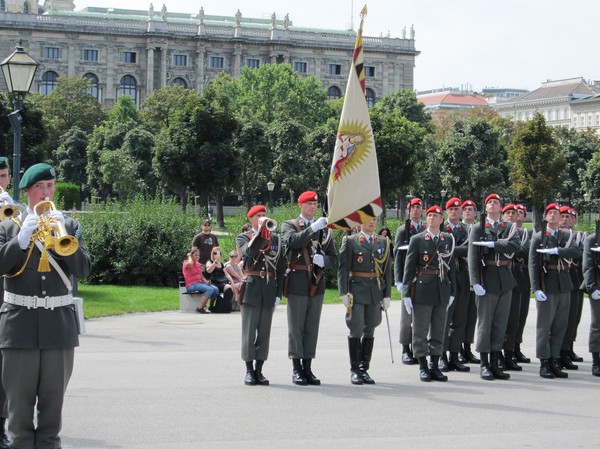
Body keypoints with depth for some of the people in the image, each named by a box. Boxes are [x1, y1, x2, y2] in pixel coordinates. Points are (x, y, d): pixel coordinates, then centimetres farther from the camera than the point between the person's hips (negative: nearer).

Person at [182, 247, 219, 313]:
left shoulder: (198, 264, 20)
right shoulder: (186, 262, -2)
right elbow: (190, 264, -29)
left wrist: (206, 282, 2)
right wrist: (189, 256, -9)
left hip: (200, 283, 7)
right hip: (191, 285, -7)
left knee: (215, 289, -16)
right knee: (210, 289, -29)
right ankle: (199, 308, -27)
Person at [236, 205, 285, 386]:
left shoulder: (275, 238, 13)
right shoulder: (243, 237, 6)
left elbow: (281, 267, 11)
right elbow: (249, 252, -18)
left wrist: (278, 293, 4)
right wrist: (261, 231, -18)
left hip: (269, 288, 3)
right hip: (251, 288, -3)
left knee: (264, 331, 4)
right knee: (249, 330, -1)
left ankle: (259, 370, 10)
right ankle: (249, 371, 4)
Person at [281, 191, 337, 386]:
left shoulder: (324, 229, 15)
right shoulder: (289, 225, 3)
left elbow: (333, 256, 14)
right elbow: (292, 240, -20)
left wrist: (323, 260, -7)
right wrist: (313, 228, -27)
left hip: (317, 282, 4)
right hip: (297, 281, -4)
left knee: (312, 327, 6)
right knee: (296, 326, -1)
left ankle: (307, 368, 12)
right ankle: (296, 369, 3)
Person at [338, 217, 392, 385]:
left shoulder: (383, 243, 12)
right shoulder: (350, 242, 0)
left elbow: (387, 270, 12)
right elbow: (343, 268, -3)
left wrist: (387, 295, 7)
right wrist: (344, 292, -11)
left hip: (375, 293, 4)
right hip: (357, 292, -4)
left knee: (369, 331, 6)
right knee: (356, 331, -3)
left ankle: (364, 369, 13)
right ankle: (355, 371, 4)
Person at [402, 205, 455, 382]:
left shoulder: (448, 239, 9)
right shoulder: (417, 240, 0)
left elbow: (451, 266, 12)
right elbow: (409, 267, -2)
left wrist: (452, 292, 9)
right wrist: (406, 293, -7)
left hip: (442, 291, 3)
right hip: (422, 289, -3)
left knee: (438, 331, 8)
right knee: (420, 331, 0)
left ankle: (435, 367, 16)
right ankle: (423, 367, 7)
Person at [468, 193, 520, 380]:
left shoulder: (509, 228, 12)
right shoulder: (478, 228, 3)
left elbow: (515, 245, -9)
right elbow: (473, 257, -6)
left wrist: (492, 244, -17)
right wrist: (475, 282, -15)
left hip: (505, 280, 4)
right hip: (487, 279, -4)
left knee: (500, 323, 6)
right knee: (484, 322, -1)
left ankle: (494, 364, 12)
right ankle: (484, 365, 4)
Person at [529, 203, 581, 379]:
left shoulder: (567, 236, 12)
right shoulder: (538, 237, 1)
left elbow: (577, 251, -8)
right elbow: (533, 264, -4)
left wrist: (556, 250, -21)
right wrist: (536, 288, -13)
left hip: (564, 285, 4)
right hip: (547, 284, -4)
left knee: (560, 326, 6)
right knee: (544, 325, -2)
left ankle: (555, 361, 12)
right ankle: (544, 363, 3)